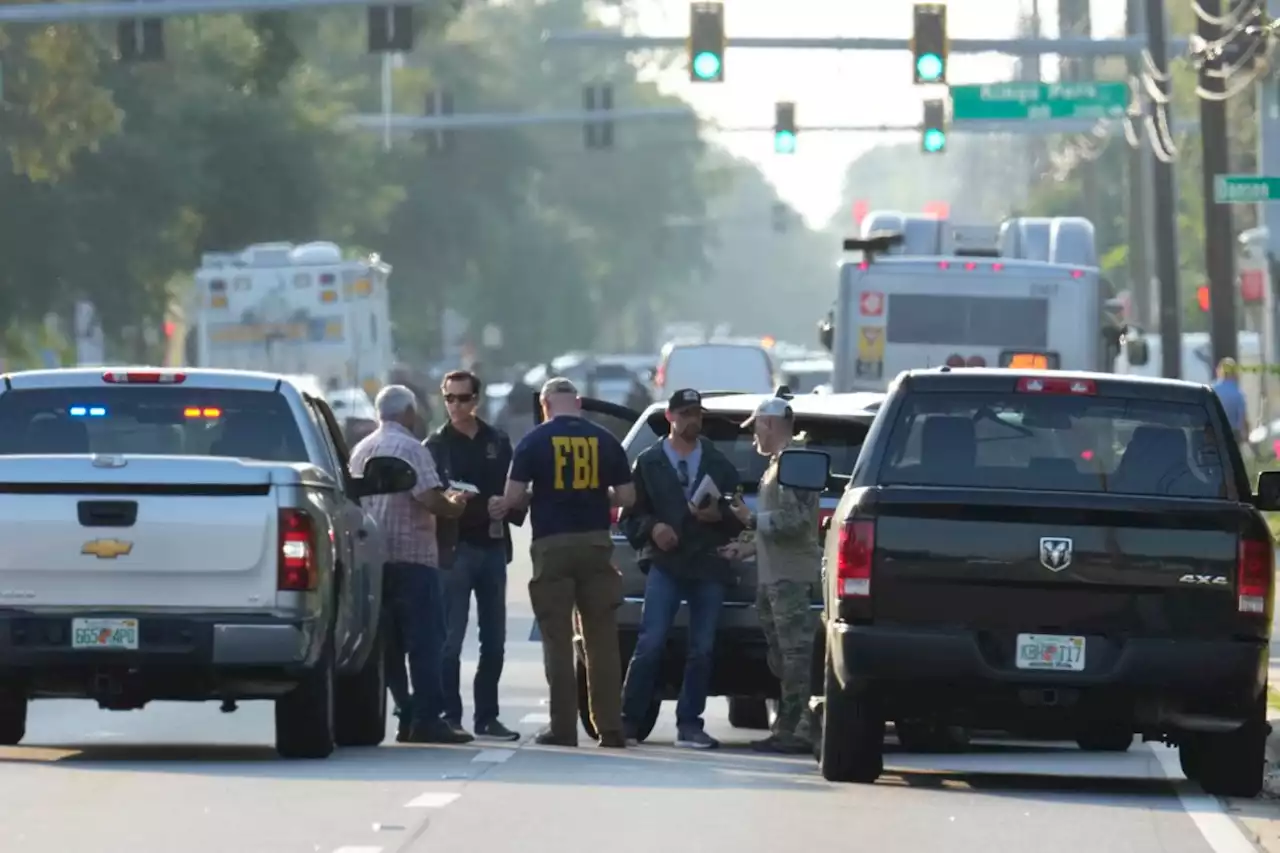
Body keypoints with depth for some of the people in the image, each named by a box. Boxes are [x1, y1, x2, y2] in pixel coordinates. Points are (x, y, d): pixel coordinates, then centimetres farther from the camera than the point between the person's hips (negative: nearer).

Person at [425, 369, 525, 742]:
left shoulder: (498, 443, 13)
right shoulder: (436, 446, 3)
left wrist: (506, 507, -8)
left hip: (493, 547, 4)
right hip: (455, 549, -4)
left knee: (494, 641, 7)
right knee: (450, 641, -6)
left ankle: (487, 716, 14)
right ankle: (450, 716, -4)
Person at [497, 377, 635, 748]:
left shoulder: (534, 441, -3)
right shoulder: (605, 441, 3)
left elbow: (511, 499, -7)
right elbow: (626, 497, 4)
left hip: (553, 546, -2)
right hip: (596, 543, 2)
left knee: (557, 641, 2)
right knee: (602, 640, 7)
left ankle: (563, 728, -1)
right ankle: (610, 728, 6)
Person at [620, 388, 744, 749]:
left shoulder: (719, 465, 15)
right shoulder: (649, 463, 9)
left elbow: (739, 518, 14)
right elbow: (630, 516, 8)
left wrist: (719, 516, -7)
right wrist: (652, 528, -12)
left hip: (709, 567, 3)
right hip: (665, 565, -3)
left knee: (702, 650, 2)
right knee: (651, 644, -13)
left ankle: (689, 724, 8)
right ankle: (629, 718, -9)